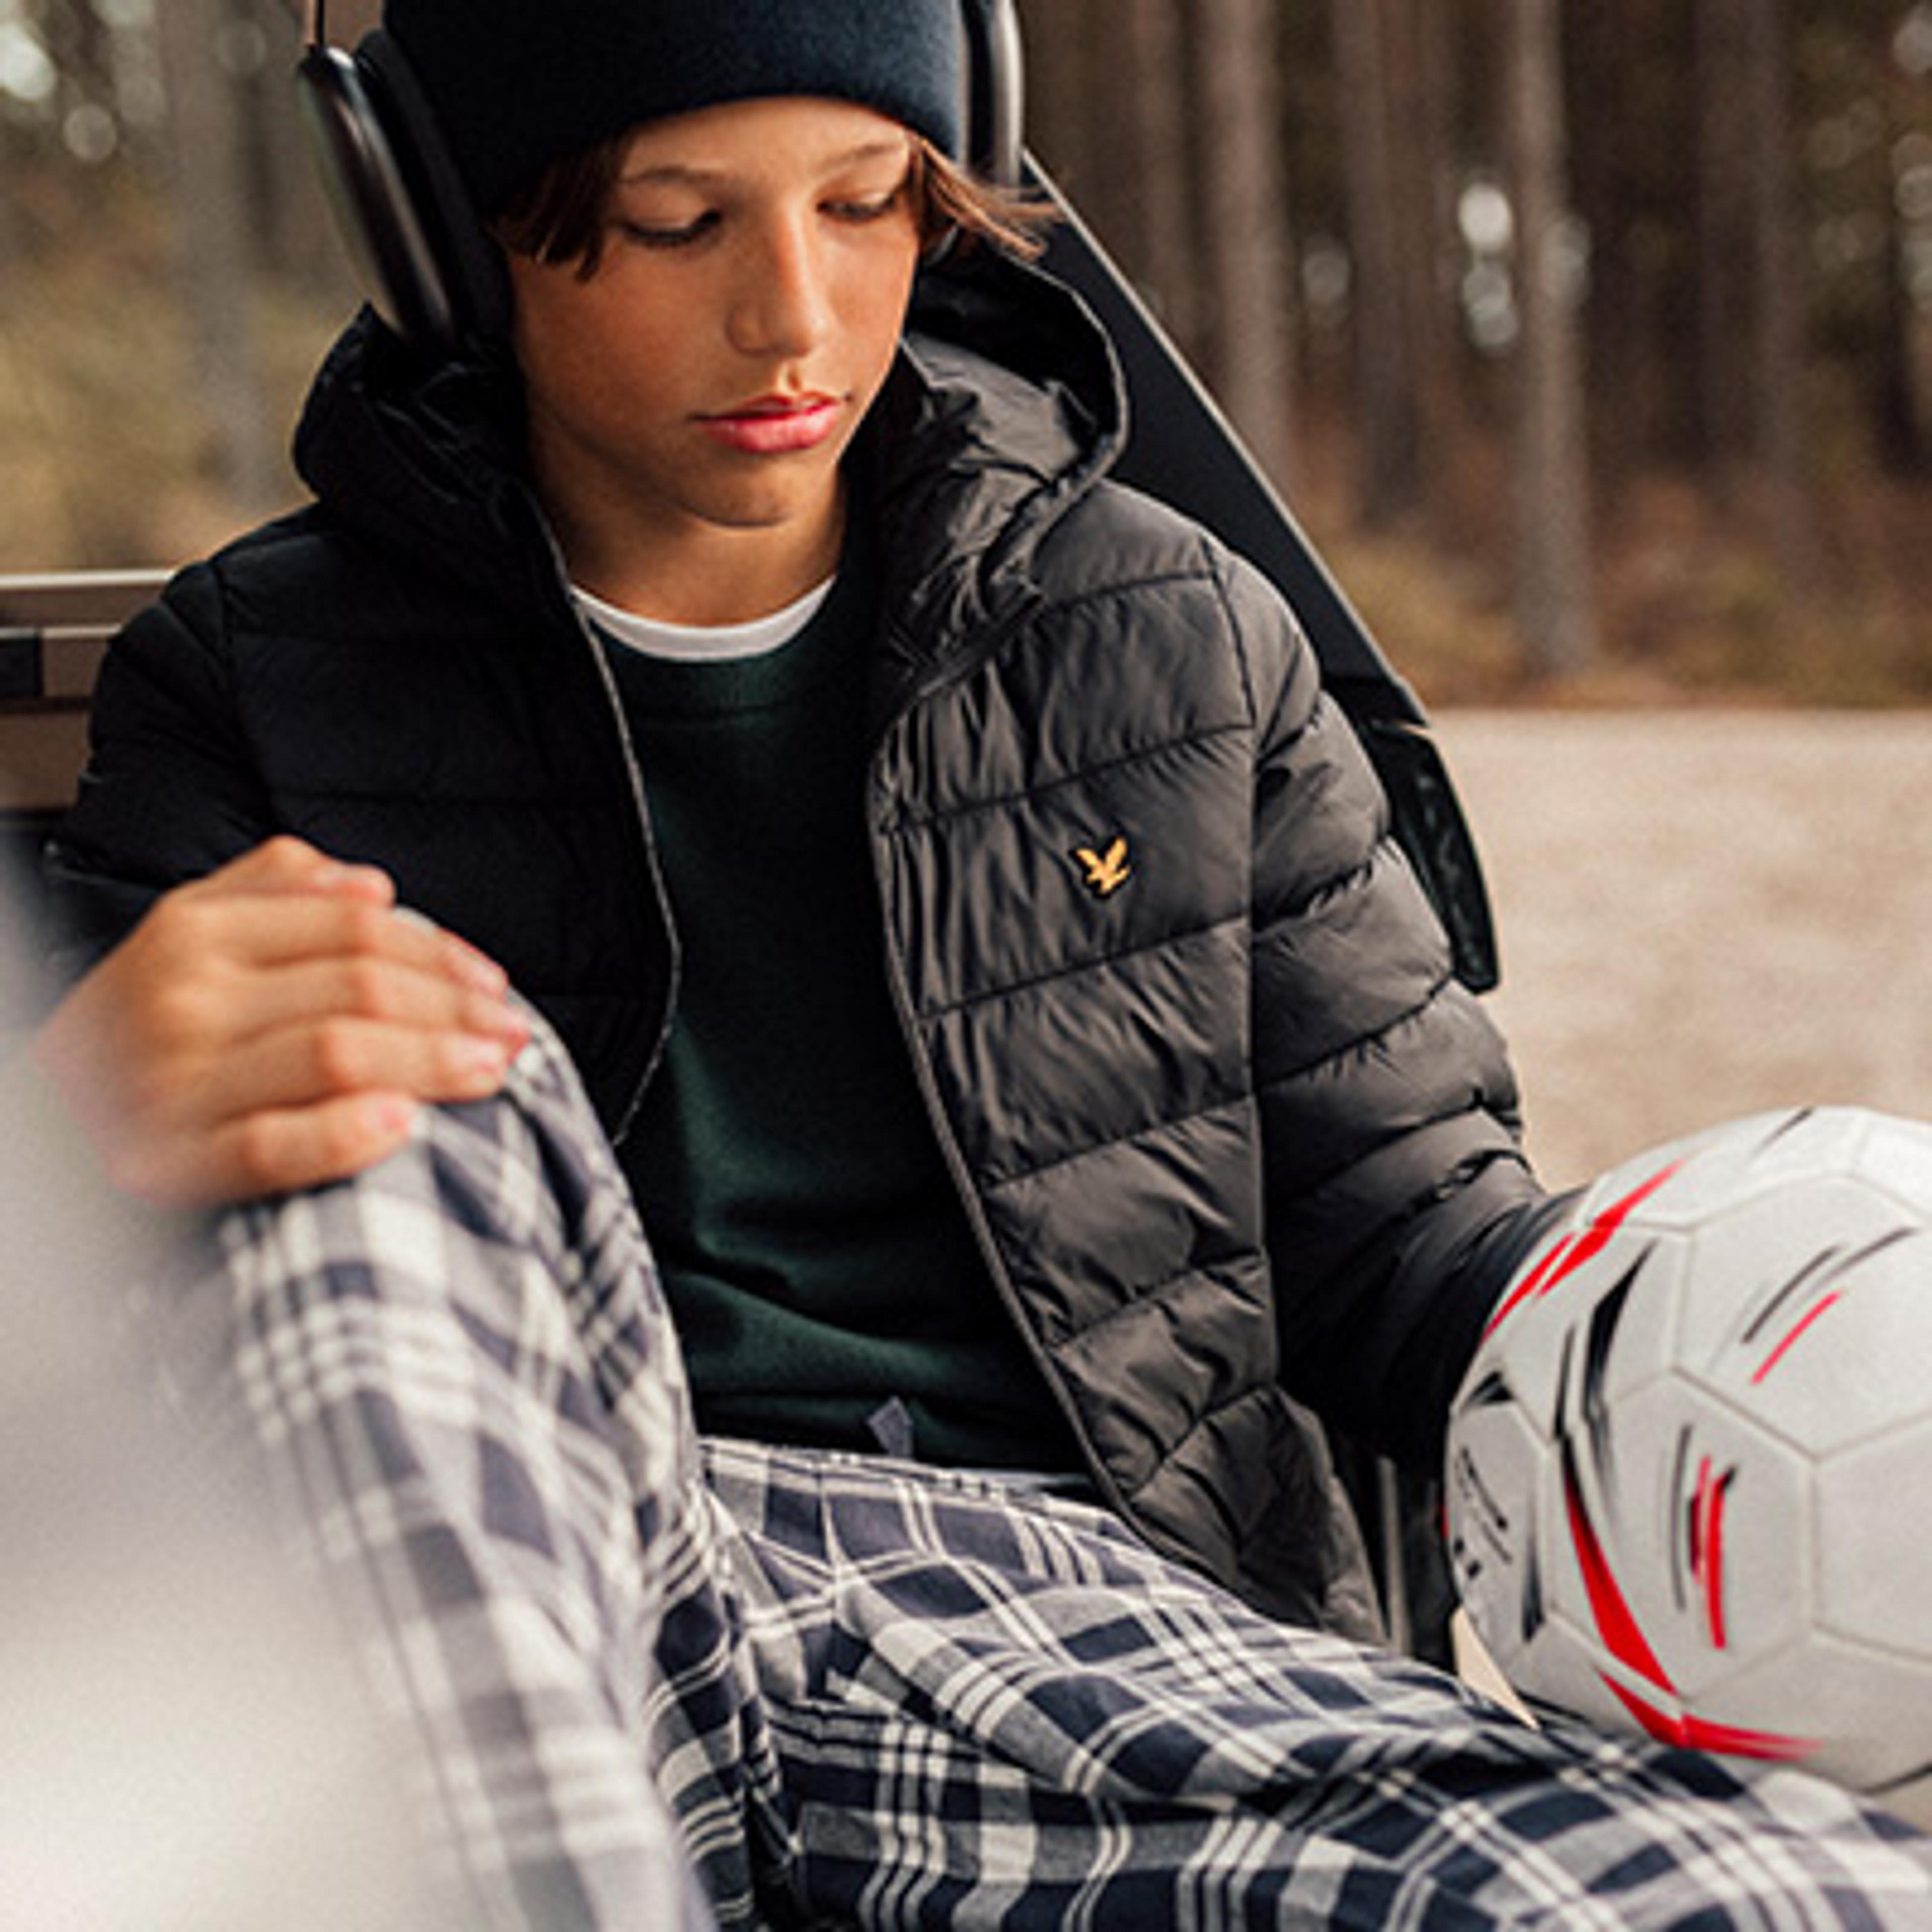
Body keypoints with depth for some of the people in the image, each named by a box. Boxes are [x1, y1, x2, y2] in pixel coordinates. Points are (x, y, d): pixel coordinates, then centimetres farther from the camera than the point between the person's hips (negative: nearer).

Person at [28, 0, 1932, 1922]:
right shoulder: (258, 677, 8)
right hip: (480, 1608, 0)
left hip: (1085, 1592, 1)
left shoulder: (1171, 639, 13)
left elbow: (1392, 1206, 14)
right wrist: (93, 1132, -27)